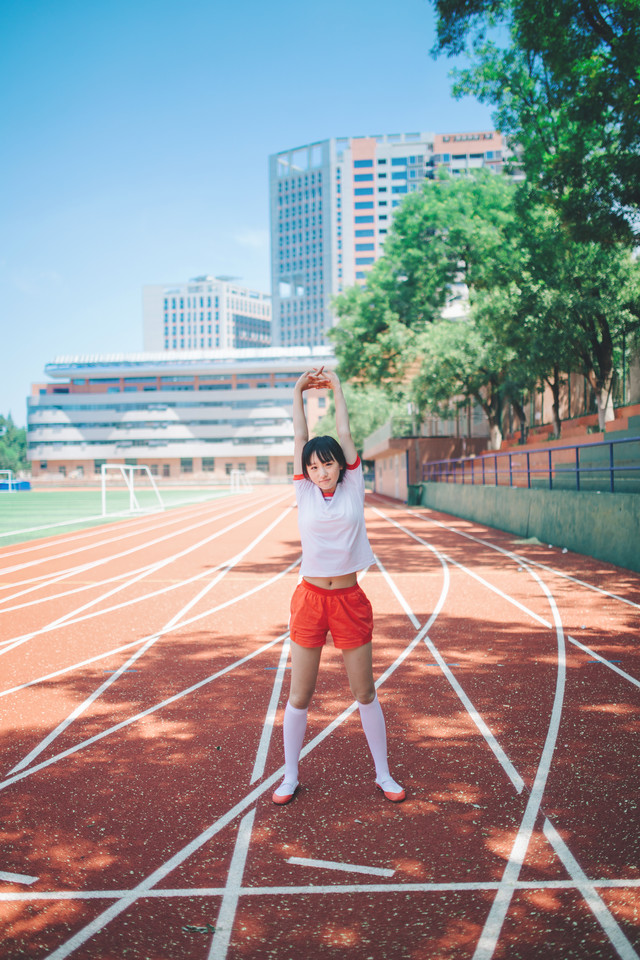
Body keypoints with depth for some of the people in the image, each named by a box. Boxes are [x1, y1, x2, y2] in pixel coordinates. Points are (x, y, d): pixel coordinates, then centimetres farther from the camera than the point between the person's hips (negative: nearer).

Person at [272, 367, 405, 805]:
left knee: (365, 693, 9)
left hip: (350, 599, 0)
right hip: (310, 598, 0)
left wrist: (337, 387, 11)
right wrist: (299, 393, 10)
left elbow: (345, 434, 3)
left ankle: (383, 773, 24)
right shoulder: (305, 492, 2)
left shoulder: (352, 487, 1)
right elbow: (300, 439, 3)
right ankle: (291, 776, 22)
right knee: (299, 695, 7)